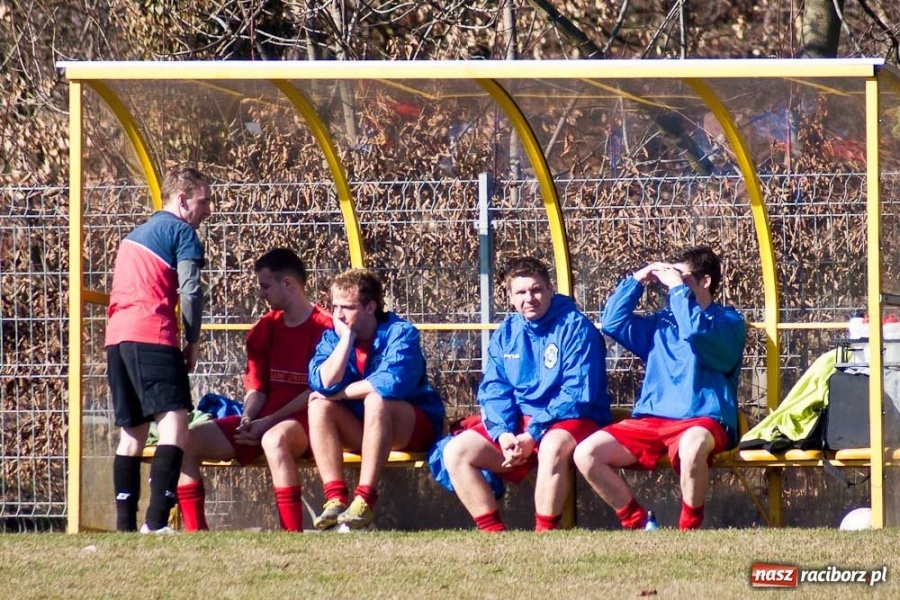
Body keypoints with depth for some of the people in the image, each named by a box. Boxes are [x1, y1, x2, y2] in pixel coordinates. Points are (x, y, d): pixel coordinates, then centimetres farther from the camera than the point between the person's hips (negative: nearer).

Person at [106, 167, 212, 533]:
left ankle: (125, 524, 10)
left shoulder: (137, 234, 28)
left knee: (132, 431, 14)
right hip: (152, 335, -9)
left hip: (116, 336, 9)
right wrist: (193, 339, 2)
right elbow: (189, 289, -8)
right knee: (174, 420, -16)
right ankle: (157, 521, -31)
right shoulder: (182, 231, 3)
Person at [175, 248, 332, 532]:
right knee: (186, 442, -10)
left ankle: (293, 538, -41)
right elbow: (256, 387, 12)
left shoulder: (323, 328, -8)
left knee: (274, 439, -43)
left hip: (304, 419, -8)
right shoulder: (265, 329, 14)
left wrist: (268, 422, -16)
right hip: (261, 423, 8)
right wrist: (248, 420, -10)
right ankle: (195, 535, -11)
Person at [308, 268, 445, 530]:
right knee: (319, 406, -20)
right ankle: (335, 499, -31)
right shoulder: (333, 338, 0)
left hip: (415, 428, -5)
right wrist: (347, 338, -19)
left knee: (376, 400, -34)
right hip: (360, 432, 5)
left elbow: (393, 382, -31)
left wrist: (339, 393, -20)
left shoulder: (400, 333, -14)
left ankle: (365, 500, -40)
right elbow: (322, 383, -17)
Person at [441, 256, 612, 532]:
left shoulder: (575, 328, -8)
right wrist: (504, 434, -16)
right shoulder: (505, 334, 9)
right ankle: (494, 533, -12)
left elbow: (578, 394, -15)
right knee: (456, 452, -11)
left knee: (552, 447, -40)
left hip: (571, 421, -6)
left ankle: (545, 535, -31)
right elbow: (493, 392, 5)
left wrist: (533, 435, -22)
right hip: (516, 424, 6)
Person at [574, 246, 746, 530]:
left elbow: (696, 331, -17)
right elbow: (613, 323, 16)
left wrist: (678, 288, -8)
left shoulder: (728, 321, 4)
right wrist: (636, 281, 10)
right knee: (586, 454, -14)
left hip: (702, 421, -6)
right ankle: (637, 523, 0)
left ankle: (689, 531, -22)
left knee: (692, 445, -43)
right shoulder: (662, 322, 21)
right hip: (651, 421, 6)